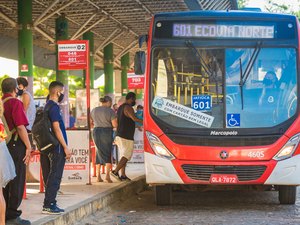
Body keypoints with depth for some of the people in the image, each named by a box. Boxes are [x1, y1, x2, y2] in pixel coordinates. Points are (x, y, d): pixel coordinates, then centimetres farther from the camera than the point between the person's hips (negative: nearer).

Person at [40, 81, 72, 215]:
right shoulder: (54, 107, -14)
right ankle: (48, 205, -5)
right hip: (57, 148, -10)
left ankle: (50, 204, 16)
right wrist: (66, 147, -16)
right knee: (54, 177, -6)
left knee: (51, 177, 12)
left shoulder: (48, 106, 16)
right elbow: (56, 128, -19)